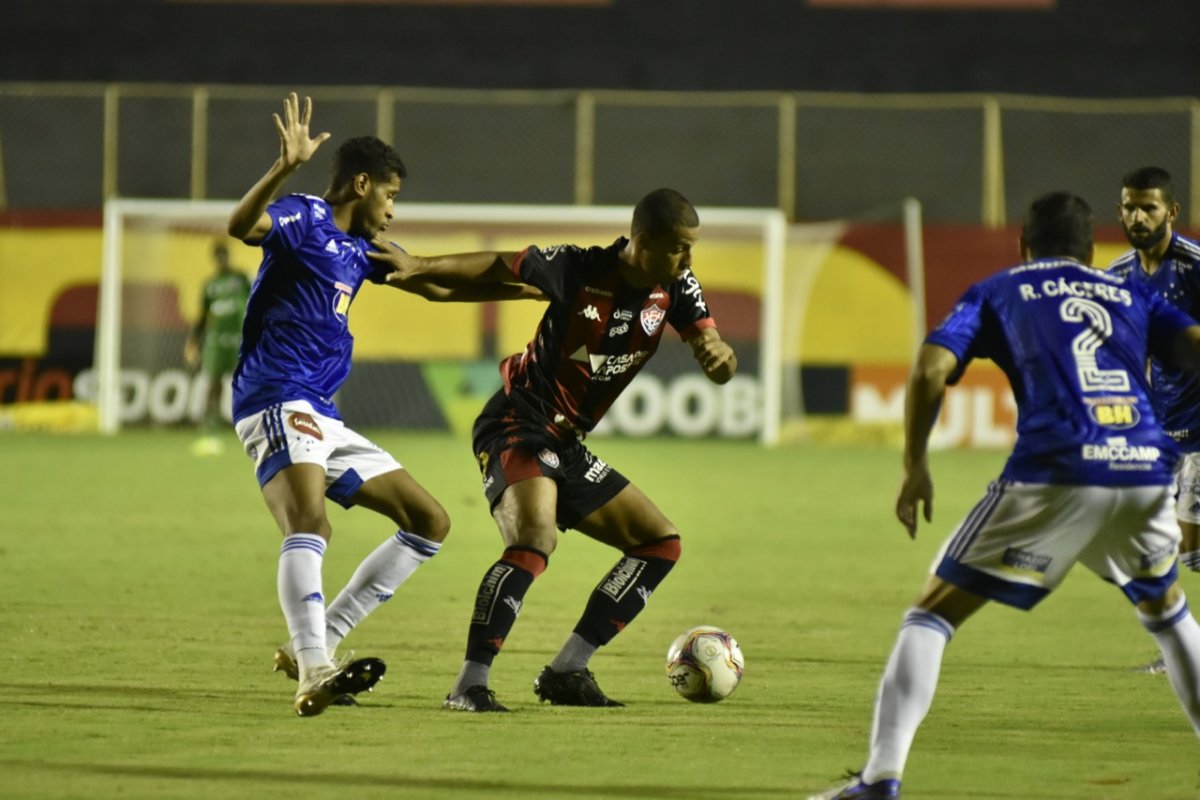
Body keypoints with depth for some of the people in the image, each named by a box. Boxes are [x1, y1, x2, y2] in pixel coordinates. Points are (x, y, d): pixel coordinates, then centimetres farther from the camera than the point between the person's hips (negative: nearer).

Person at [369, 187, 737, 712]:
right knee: (536, 538, -32)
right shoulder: (578, 269, -15)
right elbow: (501, 266, -2)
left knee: (661, 543, 8)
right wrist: (420, 267, -10)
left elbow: (721, 371, -7)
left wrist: (718, 355, -31)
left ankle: (566, 672, 6)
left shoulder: (676, 289, -1)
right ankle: (470, 685, -33)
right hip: (516, 427, -8)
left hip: (566, 447, 8)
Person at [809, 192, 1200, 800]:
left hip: (1053, 475, -3)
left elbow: (931, 369, 4)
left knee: (933, 613, 6)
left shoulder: (997, 292, 19)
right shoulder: (1130, 295, 25)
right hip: (1145, 474, 3)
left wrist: (915, 467, 11)